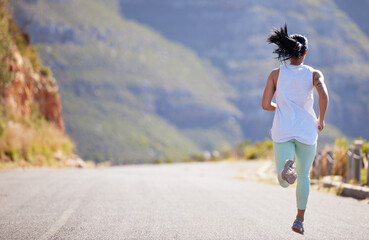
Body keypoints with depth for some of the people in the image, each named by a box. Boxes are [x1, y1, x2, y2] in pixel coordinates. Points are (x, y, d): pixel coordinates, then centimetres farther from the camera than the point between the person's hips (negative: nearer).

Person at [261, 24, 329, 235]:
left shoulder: (276, 74, 3)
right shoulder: (314, 74, -1)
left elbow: (266, 105, 2)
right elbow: (324, 96, -20)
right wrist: (321, 120, -3)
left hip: (283, 131, 0)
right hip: (307, 131, 0)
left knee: (285, 182, -3)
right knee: (304, 175, 22)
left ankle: (288, 166, -39)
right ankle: (300, 220, 20)